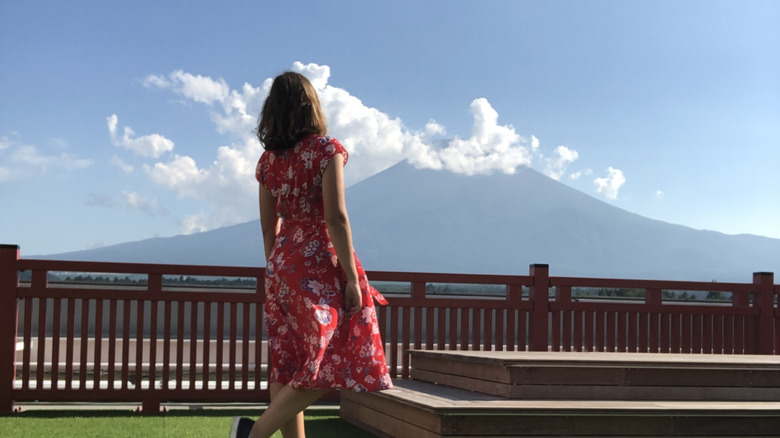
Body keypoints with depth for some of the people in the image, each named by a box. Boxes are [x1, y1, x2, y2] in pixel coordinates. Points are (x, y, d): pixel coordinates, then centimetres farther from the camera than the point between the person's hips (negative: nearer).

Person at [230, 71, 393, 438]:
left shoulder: (268, 159, 8)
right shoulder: (326, 149, -9)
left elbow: (269, 226, 12)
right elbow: (335, 217, -16)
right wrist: (352, 277, -12)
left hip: (282, 263, 7)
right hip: (320, 262, -7)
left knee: (288, 366, 9)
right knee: (327, 364, -4)